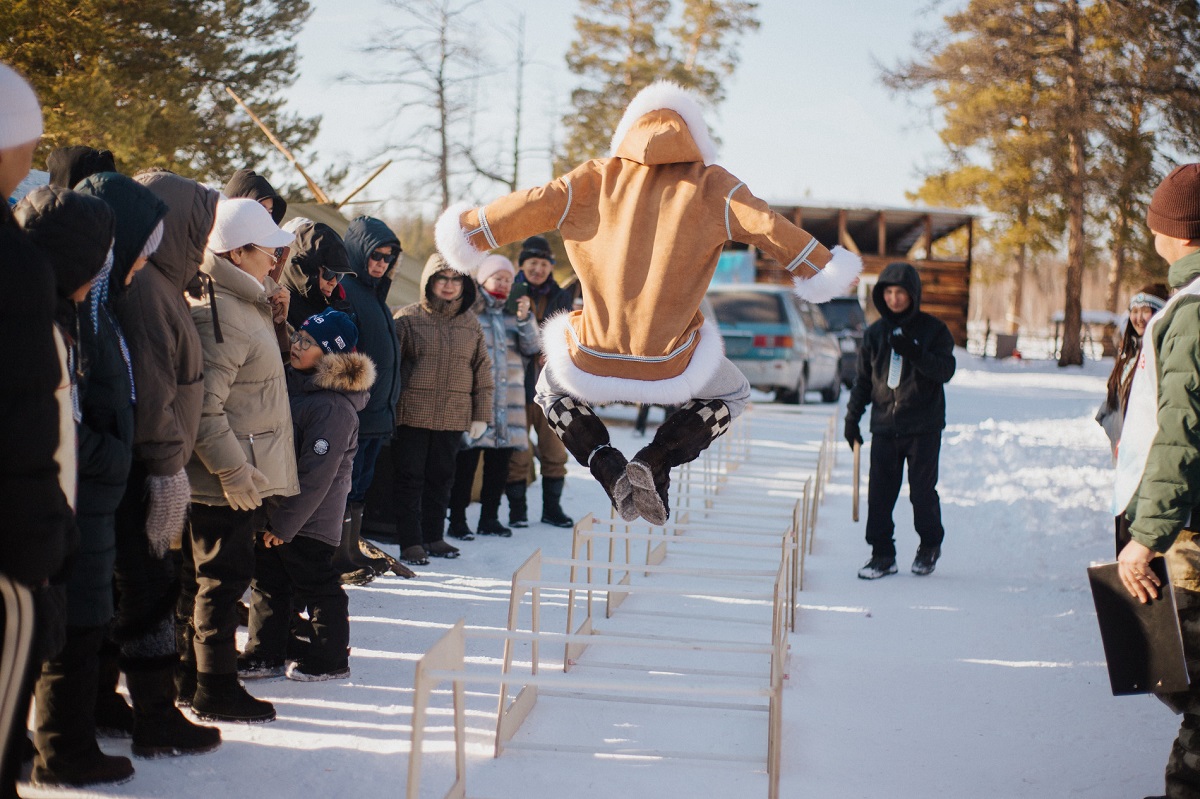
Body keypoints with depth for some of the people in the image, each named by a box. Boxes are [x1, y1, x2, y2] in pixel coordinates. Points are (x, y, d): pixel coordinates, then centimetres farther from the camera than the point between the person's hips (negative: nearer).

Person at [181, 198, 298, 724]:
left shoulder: (245, 305, 13)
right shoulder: (218, 316, -21)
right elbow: (202, 407, -25)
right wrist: (233, 471, -24)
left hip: (238, 475, 10)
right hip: (226, 481, -10)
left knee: (209, 576, 17)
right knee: (223, 577, -3)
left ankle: (196, 669, 28)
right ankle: (215, 691, 4)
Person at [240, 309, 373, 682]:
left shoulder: (334, 406, -22)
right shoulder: (291, 382, 6)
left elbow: (316, 475, -22)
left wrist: (284, 523, -20)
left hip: (309, 521, -9)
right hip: (274, 511, 9)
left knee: (318, 586, 5)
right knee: (267, 583, 14)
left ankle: (329, 659, 19)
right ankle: (264, 655, 25)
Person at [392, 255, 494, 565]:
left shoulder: (470, 323, 9)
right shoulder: (408, 318, -1)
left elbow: (482, 370, 12)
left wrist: (481, 414, 8)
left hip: (453, 417, 3)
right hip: (412, 414, -3)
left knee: (441, 478, 11)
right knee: (409, 478, -1)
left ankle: (433, 537, 21)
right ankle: (410, 542, 3)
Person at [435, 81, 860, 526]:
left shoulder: (596, 179, 5)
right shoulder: (711, 186, 2)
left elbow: (531, 206, 3)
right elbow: (767, 226, -6)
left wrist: (470, 228, 17)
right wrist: (819, 267, 5)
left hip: (594, 357, 1)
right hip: (669, 362, -1)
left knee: (553, 393, 35)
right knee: (731, 395, 31)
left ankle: (608, 468, 7)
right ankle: (656, 463, 4)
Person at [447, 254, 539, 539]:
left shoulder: (514, 312, 14)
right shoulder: (470, 311, -2)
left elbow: (532, 348, 3)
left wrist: (524, 319, -10)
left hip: (508, 400, 5)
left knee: (499, 462, 10)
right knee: (467, 461, -6)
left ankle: (490, 518, 20)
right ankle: (457, 521, -1)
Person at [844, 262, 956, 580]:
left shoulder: (933, 330, -1)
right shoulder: (875, 333, 9)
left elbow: (946, 370, -11)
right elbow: (863, 379, 15)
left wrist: (914, 353, -24)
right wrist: (852, 416, 9)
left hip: (923, 426, -3)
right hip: (884, 425, 3)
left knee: (922, 490, 1)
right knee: (880, 492, -1)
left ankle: (930, 546, 23)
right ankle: (882, 554, 7)